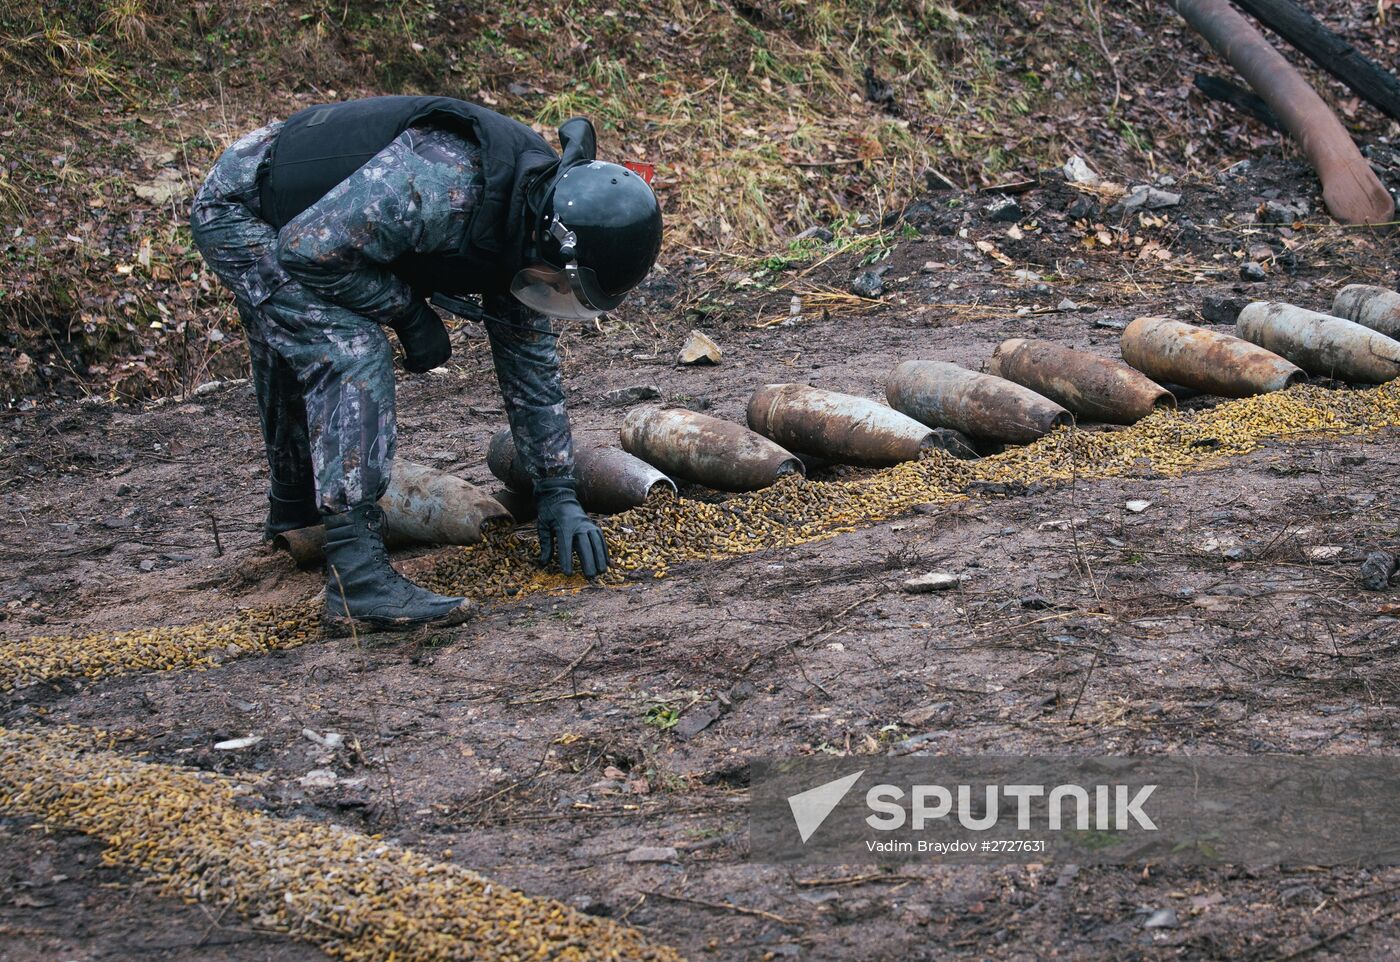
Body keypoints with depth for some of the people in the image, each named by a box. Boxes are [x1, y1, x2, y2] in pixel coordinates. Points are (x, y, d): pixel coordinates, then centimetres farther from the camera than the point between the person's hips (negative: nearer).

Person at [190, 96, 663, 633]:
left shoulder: (529, 213, -7)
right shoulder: (444, 189, -37)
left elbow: (528, 358, 4)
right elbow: (307, 248, -32)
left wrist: (558, 493, 3)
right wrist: (409, 312, -21)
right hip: (237, 210, -9)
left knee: (302, 358, 27)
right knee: (353, 352, -23)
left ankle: (294, 513, 52)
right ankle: (357, 579, -26)